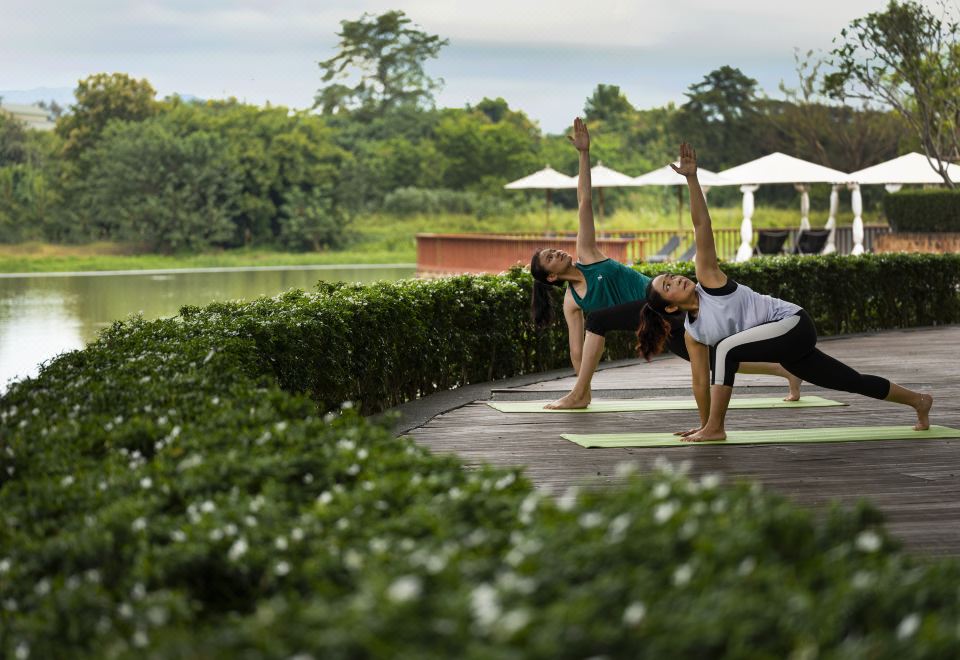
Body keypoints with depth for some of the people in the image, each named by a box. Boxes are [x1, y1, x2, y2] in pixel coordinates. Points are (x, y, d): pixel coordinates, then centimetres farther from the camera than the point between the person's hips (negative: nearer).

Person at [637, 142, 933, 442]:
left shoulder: (707, 279, -8)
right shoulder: (693, 333, 5)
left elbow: (702, 226, -13)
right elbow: (701, 380, 11)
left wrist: (692, 178, -21)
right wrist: (702, 423, 11)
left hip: (792, 322, -7)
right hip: (783, 347, 7)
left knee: (725, 349, -26)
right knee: (852, 381, 14)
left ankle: (716, 428, -18)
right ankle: (918, 400, 30)